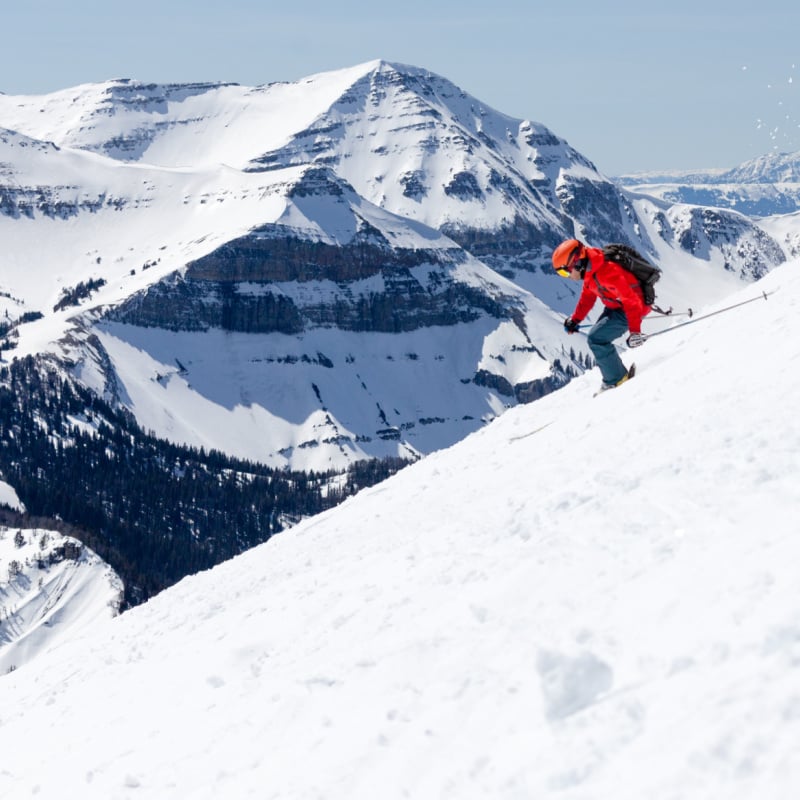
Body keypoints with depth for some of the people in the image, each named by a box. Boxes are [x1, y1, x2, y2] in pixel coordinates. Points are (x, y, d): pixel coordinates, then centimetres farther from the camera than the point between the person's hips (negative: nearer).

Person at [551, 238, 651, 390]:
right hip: (615, 307, 10)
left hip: (633, 308, -10)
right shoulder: (590, 272, -1)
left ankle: (616, 380, -5)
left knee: (596, 339, -16)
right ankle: (619, 375, 23)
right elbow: (587, 297, 18)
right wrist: (575, 319, 17)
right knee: (596, 337, 16)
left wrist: (634, 330, -38)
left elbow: (631, 301, -34)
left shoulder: (606, 272, -32)